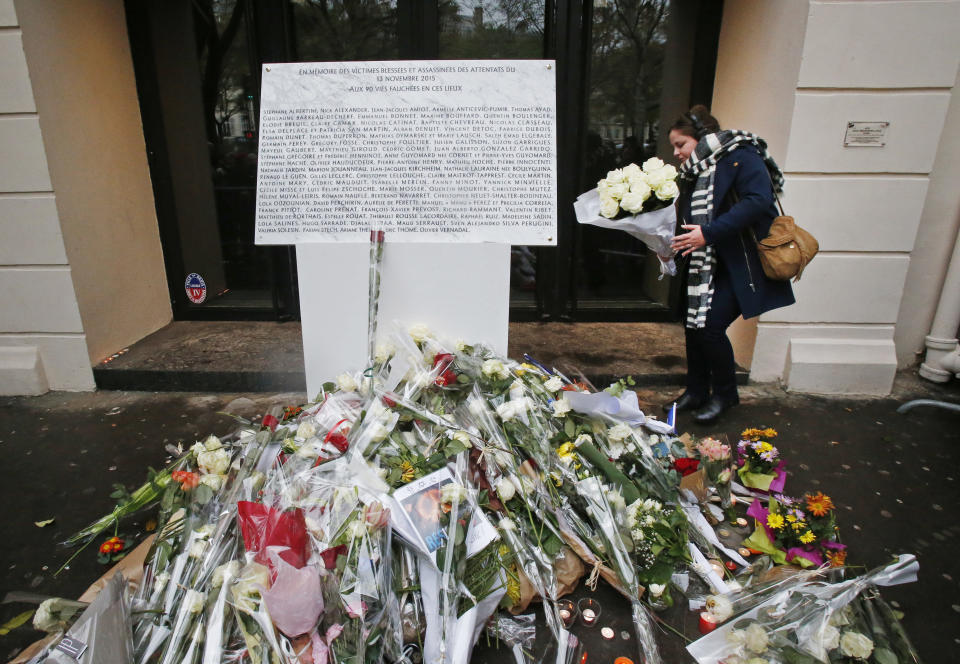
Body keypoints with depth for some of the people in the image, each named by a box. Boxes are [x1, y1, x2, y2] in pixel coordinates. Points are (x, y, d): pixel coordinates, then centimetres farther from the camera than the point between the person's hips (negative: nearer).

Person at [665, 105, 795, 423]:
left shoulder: (740, 157, -12)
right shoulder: (693, 172, 13)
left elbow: (758, 200, -25)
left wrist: (709, 233, -29)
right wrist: (671, 242, -3)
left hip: (738, 264, -8)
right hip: (703, 263, 8)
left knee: (710, 326, -11)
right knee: (691, 323, 7)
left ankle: (725, 394, 13)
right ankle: (696, 391, 25)